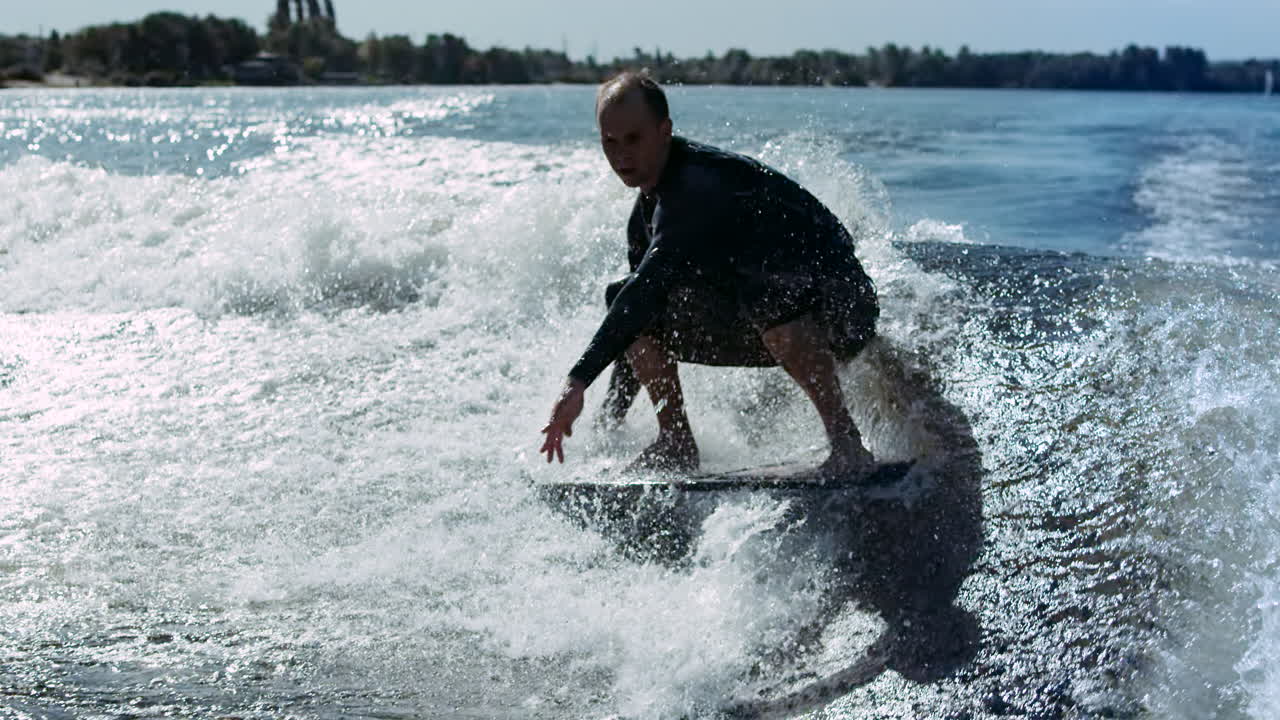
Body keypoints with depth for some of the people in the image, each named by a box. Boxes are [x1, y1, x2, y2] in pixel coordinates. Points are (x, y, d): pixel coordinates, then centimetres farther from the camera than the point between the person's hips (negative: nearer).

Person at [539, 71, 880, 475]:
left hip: (839, 304, -8)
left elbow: (649, 285, -37)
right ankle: (676, 443, 3)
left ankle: (845, 441, -29)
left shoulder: (699, 184, -26)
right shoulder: (647, 210, 4)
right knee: (624, 301, -2)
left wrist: (579, 379, -41)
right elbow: (638, 313, 13)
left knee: (765, 288, -42)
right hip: (762, 321, 8)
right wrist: (612, 413, 11)